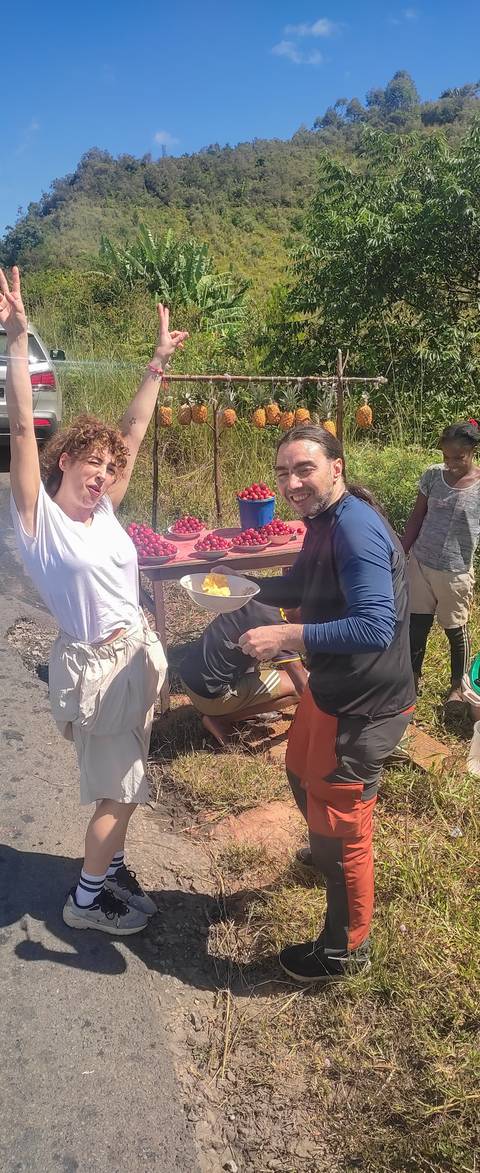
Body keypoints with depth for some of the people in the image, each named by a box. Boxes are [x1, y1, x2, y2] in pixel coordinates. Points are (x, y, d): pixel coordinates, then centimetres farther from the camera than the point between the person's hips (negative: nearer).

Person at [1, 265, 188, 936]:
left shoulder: (102, 510, 2)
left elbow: (134, 431, 7)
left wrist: (159, 363, 8)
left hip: (138, 654, 7)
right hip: (94, 666, -7)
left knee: (122, 783, 20)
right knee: (118, 791, 5)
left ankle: (109, 866, 41)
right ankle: (86, 899, 26)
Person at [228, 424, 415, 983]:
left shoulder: (355, 529, -26)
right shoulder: (324, 521, 5)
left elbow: (376, 626, -34)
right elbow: (303, 586, 20)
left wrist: (286, 636, -35)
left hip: (363, 706, -10)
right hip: (330, 688, 10)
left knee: (339, 827, 5)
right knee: (302, 775, 31)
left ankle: (346, 950, 29)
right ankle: (329, 851, 61)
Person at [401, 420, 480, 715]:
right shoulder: (432, 475, -3)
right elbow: (417, 518, 6)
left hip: (455, 573, -3)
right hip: (420, 564, 3)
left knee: (456, 630, 13)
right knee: (416, 624, 13)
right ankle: (413, 676, 35)